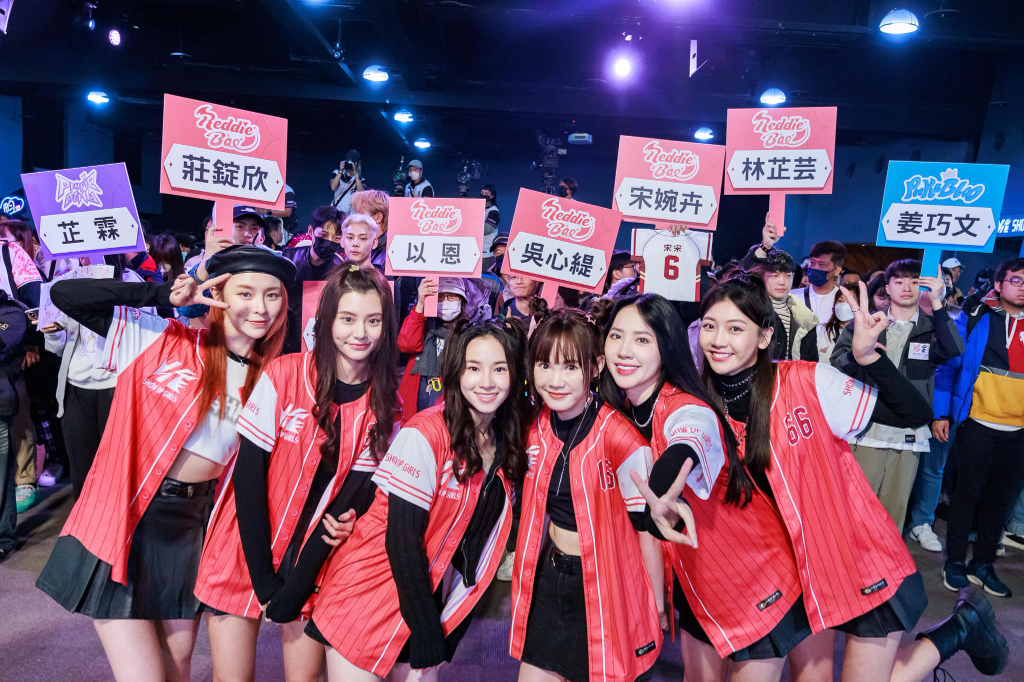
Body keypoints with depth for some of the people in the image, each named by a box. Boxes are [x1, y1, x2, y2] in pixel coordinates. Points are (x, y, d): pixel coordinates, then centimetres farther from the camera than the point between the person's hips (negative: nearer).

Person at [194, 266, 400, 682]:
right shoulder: (283, 375, -15)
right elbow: (248, 473, -13)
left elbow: (358, 487, -5)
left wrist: (295, 588, -9)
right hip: (247, 551, -1)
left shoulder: (385, 402, -7)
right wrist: (263, 579, -14)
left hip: (315, 557, 2)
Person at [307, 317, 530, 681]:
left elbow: (478, 535, 3)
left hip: (426, 598, 5)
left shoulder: (508, 443, -3)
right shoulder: (424, 435, -21)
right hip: (368, 592, -5)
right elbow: (401, 541, -20)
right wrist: (427, 640, -15)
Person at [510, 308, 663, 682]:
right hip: (550, 585, 5)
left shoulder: (622, 440, -23)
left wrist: (658, 609, -4)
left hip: (610, 592, -5)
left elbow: (647, 529, -13)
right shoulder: (536, 427, -5)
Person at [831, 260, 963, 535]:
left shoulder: (932, 327, 9)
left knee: (896, 505, 9)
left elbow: (953, 349, -11)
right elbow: (837, 360, 4)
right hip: (867, 429, -1)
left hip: (909, 433, 1)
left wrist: (937, 303, -15)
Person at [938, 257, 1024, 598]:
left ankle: (983, 563, 25)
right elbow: (948, 364, -3)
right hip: (978, 424, -4)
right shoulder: (975, 319, -3)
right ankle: (955, 560, 18)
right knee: (968, 493, 4)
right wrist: (941, 413, -7)